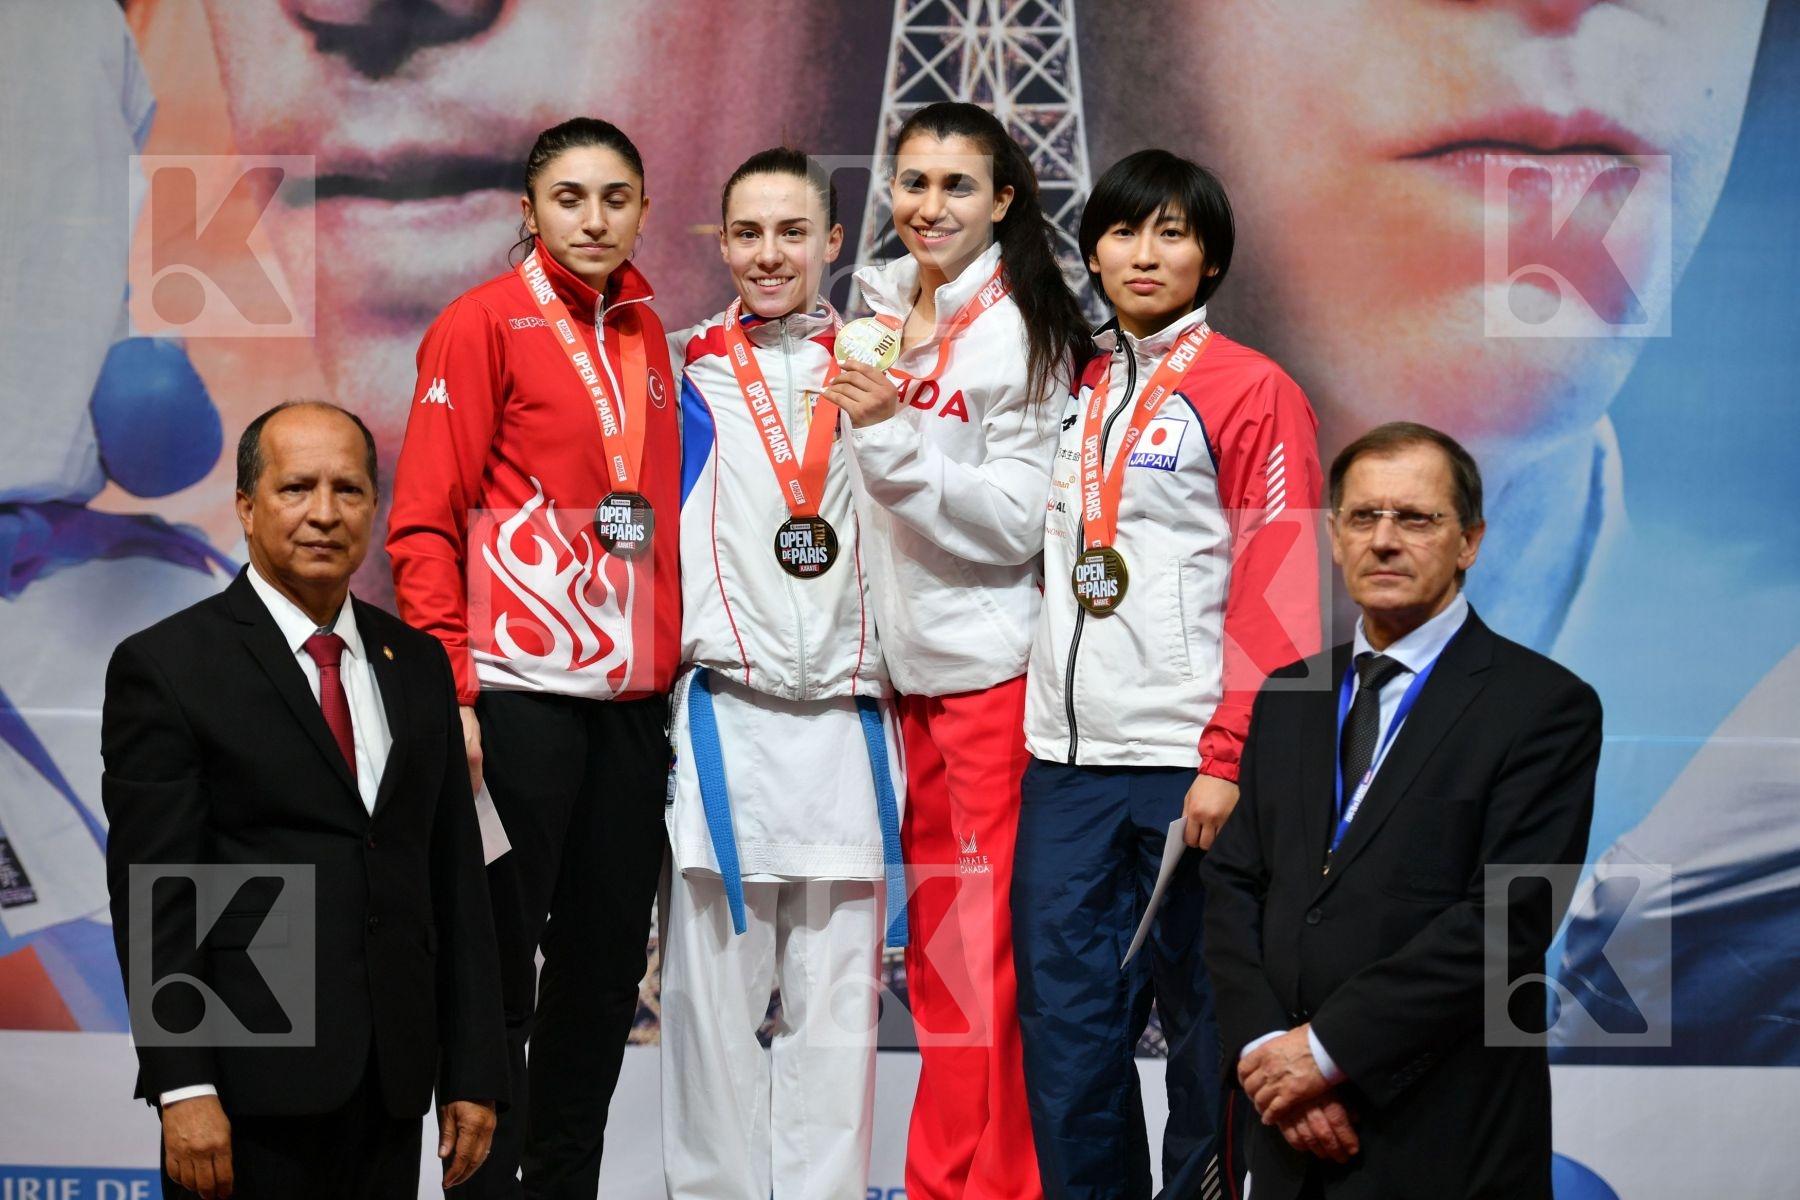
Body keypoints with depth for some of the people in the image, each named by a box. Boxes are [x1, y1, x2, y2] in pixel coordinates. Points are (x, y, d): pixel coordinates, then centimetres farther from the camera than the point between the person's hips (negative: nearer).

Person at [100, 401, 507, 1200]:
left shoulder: (417, 664, 13)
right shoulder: (166, 667, -3)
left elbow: (455, 875, 12)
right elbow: (153, 892, -8)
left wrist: (473, 1073, 7)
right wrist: (182, 1088, -15)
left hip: (392, 1084, 5)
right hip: (252, 1082, -4)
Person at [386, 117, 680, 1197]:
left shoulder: (645, 332, 14)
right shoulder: (486, 322, -4)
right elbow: (426, 521, -8)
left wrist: (671, 667, 12)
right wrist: (448, 691, -15)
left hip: (631, 697, 6)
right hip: (518, 692, -6)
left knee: (607, 964, 10)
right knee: (498, 964, -1)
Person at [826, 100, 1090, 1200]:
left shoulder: (1024, 332, -10)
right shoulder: (877, 308, 10)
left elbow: (1017, 521, -15)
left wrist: (894, 434, -23)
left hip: (988, 665, -6)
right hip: (902, 658, 7)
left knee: (977, 943, -5)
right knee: (930, 940, 10)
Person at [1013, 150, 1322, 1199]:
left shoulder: (1252, 391, -4)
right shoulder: (1075, 386, 15)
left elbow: (1279, 591, -9)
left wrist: (1229, 758, -14)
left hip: (1185, 759, -5)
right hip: (1066, 756, 5)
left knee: (1203, 1012, 3)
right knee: (1064, 1014, 6)